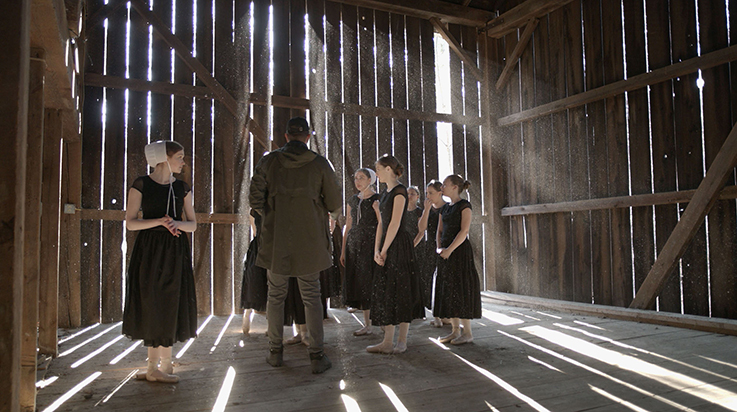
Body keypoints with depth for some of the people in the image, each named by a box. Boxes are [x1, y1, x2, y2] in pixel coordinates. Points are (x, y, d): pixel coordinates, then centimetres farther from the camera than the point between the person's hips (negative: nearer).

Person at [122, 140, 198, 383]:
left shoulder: (182, 188, 9)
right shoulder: (141, 185, -1)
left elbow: (193, 224, 8)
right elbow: (130, 223, -5)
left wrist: (176, 223, -13)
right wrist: (159, 221, -19)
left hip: (175, 252, 3)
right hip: (149, 251, -3)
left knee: (170, 306, 2)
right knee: (151, 306, 1)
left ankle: (155, 367, 14)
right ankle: (162, 366, 14)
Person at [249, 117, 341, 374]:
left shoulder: (268, 162, -2)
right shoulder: (319, 164, -5)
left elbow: (255, 199, 0)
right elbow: (335, 204, -2)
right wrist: (328, 213, 20)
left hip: (276, 241, 1)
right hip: (309, 243, -1)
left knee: (275, 296, 14)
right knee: (312, 297, 7)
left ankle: (275, 352, 22)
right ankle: (316, 356, 9)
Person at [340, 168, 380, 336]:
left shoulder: (376, 199, -4)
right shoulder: (352, 200, 16)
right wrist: (343, 251, 14)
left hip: (370, 244, -6)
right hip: (353, 245, 6)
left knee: (370, 283, -7)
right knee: (358, 284, 5)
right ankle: (366, 325, 13)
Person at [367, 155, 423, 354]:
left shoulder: (399, 191, -10)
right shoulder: (386, 192, 16)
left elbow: (395, 223, -16)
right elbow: (382, 223, 12)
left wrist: (384, 250, -14)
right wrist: (376, 250, 3)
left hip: (399, 245, -9)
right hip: (386, 246, 9)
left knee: (400, 291, -3)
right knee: (383, 292, 8)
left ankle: (402, 341, 7)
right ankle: (388, 342, 14)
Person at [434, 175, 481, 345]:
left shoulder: (464, 205, -6)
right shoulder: (444, 209, 16)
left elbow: (464, 231, -15)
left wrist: (449, 249, -20)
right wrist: (439, 248, 0)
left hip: (460, 251, -8)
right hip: (445, 253, 8)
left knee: (461, 290, -6)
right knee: (448, 291, 7)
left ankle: (468, 332, 2)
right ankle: (455, 330, 14)